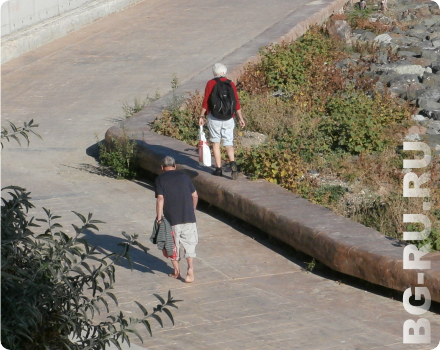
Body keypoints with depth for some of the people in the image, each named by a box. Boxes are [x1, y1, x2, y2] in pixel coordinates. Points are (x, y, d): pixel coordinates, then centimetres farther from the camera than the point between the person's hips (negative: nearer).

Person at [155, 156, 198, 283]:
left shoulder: (160, 179, -1)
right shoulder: (184, 176, 9)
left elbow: (160, 199, -11)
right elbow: (195, 196, 9)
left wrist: (159, 217, -9)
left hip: (171, 218, -2)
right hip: (188, 216, 2)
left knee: (173, 245, 12)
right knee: (189, 243, 6)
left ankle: (176, 271, 19)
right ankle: (190, 269, -9)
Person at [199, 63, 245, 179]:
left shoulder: (210, 83, -3)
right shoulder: (231, 84, 6)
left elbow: (206, 102, -5)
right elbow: (236, 103, 5)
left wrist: (201, 116, 2)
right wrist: (240, 118, 11)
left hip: (214, 117, -2)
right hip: (228, 118, 2)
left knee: (216, 142, 8)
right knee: (228, 142, 4)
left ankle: (218, 168, 5)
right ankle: (232, 162, -21)